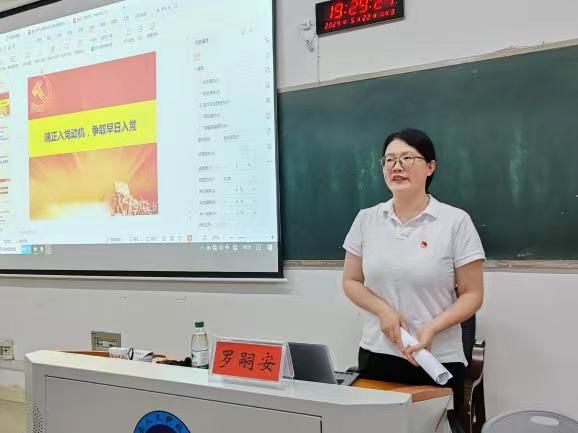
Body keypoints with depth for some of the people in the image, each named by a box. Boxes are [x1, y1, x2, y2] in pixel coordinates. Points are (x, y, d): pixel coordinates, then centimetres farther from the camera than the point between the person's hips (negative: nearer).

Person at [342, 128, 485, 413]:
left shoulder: (456, 221, -6)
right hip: (376, 355, 3)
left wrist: (432, 328, -19)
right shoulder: (366, 220, 4)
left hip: (438, 361, -2)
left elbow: (472, 295, -4)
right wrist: (383, 310, -10)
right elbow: (351, 282, 9)